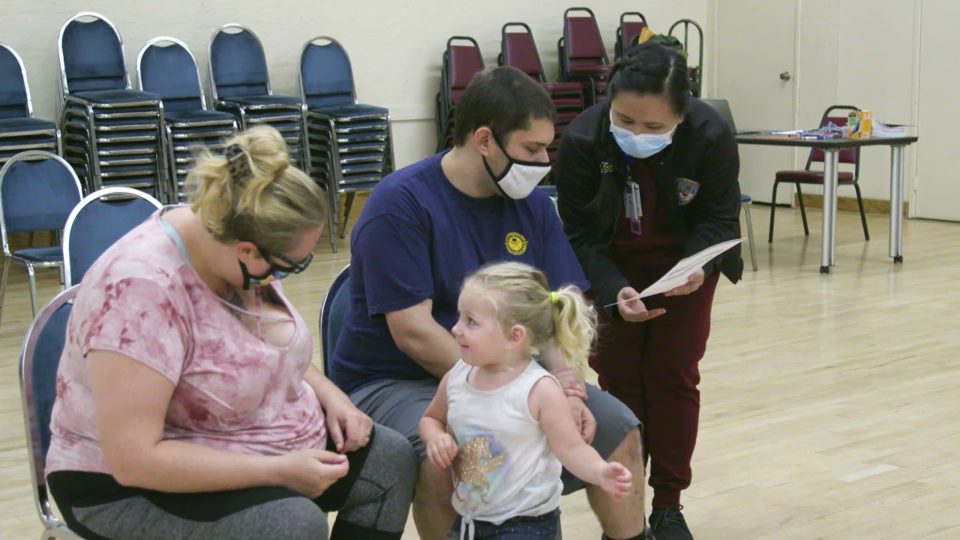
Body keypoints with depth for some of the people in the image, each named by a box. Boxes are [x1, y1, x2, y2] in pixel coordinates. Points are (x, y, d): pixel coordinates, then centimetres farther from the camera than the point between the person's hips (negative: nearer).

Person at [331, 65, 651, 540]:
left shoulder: (531, 203, 3)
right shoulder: (401, 205, -17)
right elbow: (414, 333, -22)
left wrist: (563, 381, -19)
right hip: (395, 382, -6)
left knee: (618, 429, -6)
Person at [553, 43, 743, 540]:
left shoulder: (711, 137, -32)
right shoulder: (581, 141, -32)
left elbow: (719, 216, -17)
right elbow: (580, 234, -22)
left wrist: (699, 266, -37)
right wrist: (614, 291, -37)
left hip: (683, 262, 0)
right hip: (612, 266, 0)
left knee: (674, 374, 1)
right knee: (618, 377, 3)